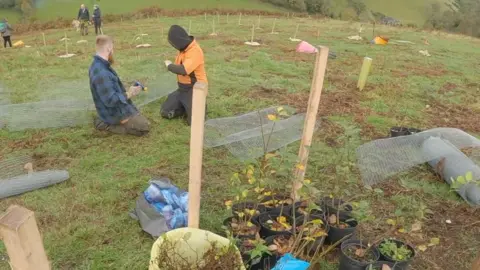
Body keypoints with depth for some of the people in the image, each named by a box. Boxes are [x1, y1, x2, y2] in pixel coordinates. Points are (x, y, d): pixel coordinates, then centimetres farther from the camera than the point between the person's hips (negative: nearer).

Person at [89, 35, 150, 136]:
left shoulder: (97, 65, 1)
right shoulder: (101, 72, -31)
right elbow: (111, 100, -30)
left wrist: (127, 92, 4)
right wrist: (128, 94, -17)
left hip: (115, 109, 10)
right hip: (115, 112, -10)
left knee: (137, 114, 31)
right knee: (144, 127, -5)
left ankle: (105, 121, 15)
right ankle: (107, 125, -3)